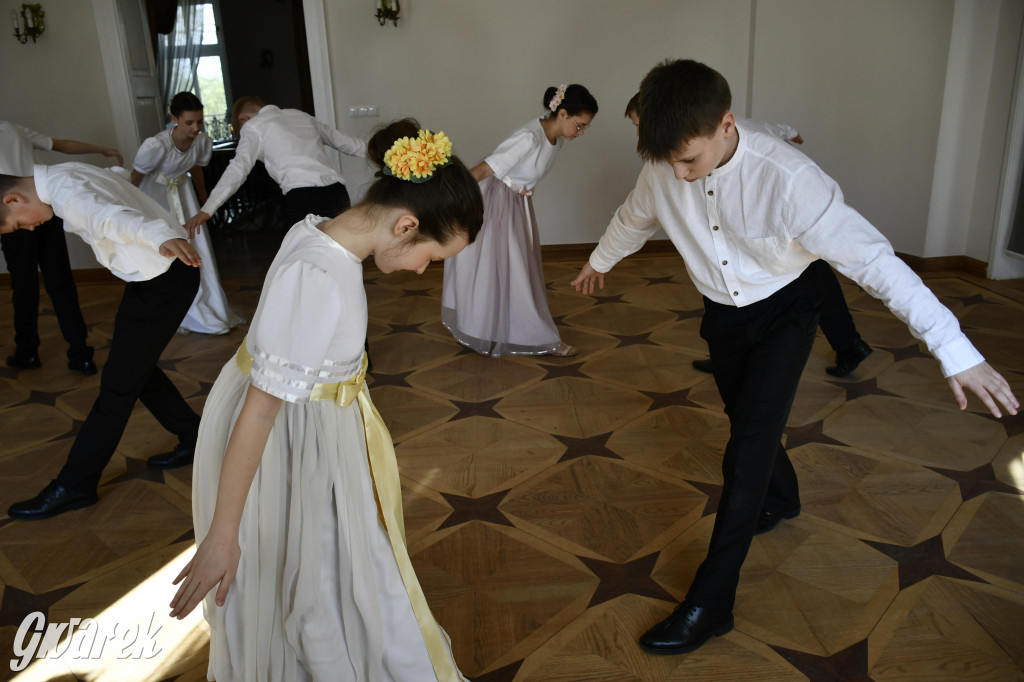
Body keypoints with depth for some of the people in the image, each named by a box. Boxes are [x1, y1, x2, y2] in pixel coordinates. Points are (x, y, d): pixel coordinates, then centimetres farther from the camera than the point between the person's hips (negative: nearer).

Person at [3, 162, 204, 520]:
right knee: (138, 370, 19)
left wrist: (163, 238, -59)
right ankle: (195, 440, 31)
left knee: (118, 384, -2)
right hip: (161, 274, 11)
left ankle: (73, 485, 9)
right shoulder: (64, 176, 13)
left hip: (162, 282, -10)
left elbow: (109, 216, -42)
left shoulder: (63, 190, -20)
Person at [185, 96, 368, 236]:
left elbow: (239, 168, -5)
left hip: (302, 199, -6)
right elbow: (344, 141, 34)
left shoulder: (253, 126, 10)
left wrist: (207, 210, -11)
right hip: (338, 194, 6)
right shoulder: (302, 116, 27)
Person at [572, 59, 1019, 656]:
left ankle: (710, 605, -3)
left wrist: (956, 351, -34)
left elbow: (873, 259, -33)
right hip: (722, 312, 5)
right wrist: (599, 262, 23)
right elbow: (634, 218, 4)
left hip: (785, 310, -5)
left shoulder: (787, 177, -35)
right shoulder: (665, 165, -19)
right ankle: (782, 498, 53)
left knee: (750, 443, -11)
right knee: (749, 421, 21)